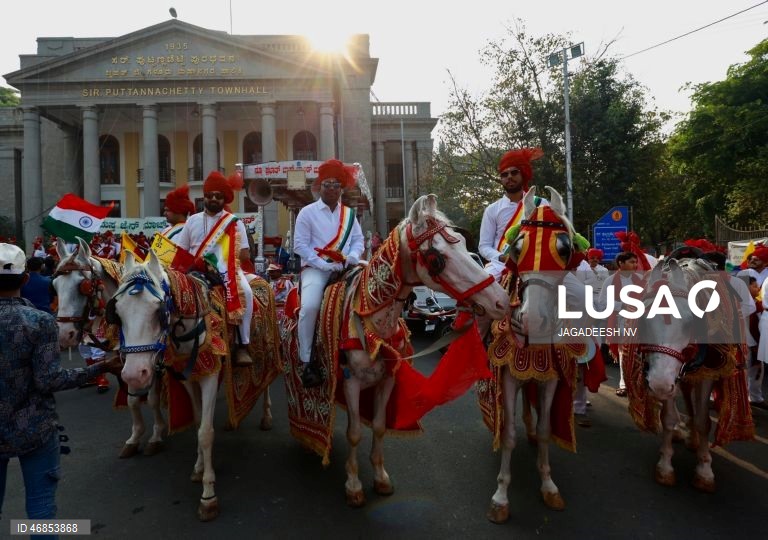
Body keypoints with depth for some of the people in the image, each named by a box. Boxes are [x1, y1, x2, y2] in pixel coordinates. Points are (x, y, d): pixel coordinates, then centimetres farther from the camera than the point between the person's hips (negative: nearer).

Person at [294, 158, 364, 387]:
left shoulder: (349, 213, 16)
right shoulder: (307, 212, 3)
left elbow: (358, 241, 11)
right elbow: (300, 245, -4)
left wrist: (349, 259, -11)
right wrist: (324, 265, -14)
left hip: (344, 268, 4)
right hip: (315, 268, -4)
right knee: (310, 306, -26)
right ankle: (307, 362, -14)